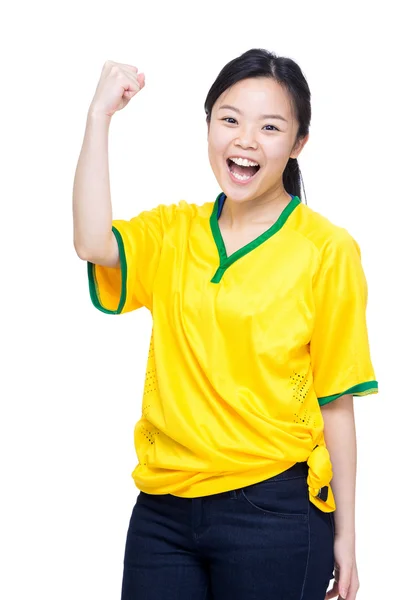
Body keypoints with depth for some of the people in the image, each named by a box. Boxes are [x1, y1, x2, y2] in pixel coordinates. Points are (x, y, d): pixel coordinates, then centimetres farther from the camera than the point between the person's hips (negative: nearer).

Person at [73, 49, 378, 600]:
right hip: (163, 507, 3)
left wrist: (344, 535, -2)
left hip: (272, 511, -3)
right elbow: (93, 245, -13)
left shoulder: (328, 250, -4)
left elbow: (334, 403, -3)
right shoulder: (172, 230, 8)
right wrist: (100, 113, -11)